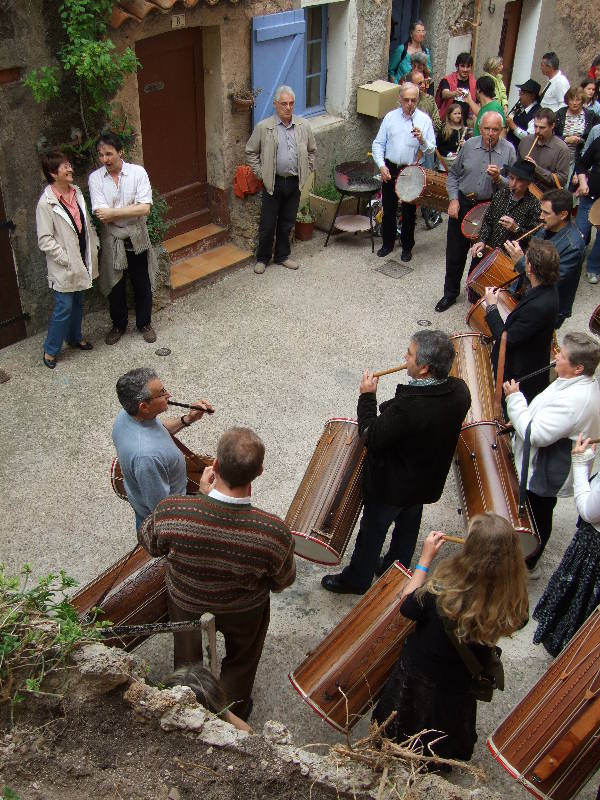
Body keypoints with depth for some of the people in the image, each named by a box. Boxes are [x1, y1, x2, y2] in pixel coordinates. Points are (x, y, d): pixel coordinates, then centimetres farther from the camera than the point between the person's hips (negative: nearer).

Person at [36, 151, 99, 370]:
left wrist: (94, 245, 6)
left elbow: (86, 222, 14)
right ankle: (50, 350, 13)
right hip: (64, 267, -7)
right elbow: (45, 240, -18)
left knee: (78, 302, 21)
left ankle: (75, 337, 41)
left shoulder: (76, 192, 3)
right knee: (64, 308, -2)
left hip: (81, 261, 7)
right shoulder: (46, 203, -20)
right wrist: (65, 259, -18)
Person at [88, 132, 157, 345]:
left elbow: (145, 208, -20)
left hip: (137, 239, 0)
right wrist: (132, 208, -16)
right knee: (115, 286, 14)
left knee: (143, 285, 12)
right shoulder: (95, 178, -8)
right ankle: (118, 325, 34)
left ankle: (144, 323, 33)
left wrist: (113, 212, -20)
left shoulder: (138, 172, -10)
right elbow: (101, 215, -17)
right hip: (112, 241, 1)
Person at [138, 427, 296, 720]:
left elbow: (148, 541, -14)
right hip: (245, 613, -1)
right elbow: (282, 582, -18)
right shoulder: (275, 532, -39)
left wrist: (201, 491, -12)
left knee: (186, 660, 35)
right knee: (240, 663, 34)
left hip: (186, 606, 1)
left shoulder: (171, 512, -39)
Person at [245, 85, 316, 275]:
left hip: (294, 182, 3)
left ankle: (282, 255, 29)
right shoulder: (263, 127, -7)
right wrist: (260, 173, -3)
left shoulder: (304, 126, 3)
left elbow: (312, 150, 18)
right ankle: (262, 258, 19)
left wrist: (306, 170, 9)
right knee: (267, 223, 3)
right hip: (273, 183, -3)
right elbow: (251, 152, 3)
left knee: (287, 222, 13)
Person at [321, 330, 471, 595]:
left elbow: (372, 438, -27)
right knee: (408, 526, 30)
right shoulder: (459, 391, -19)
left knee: (372, 530, 19)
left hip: (392, 485, -6)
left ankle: (356, 579, 42)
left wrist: (367, 397, -20)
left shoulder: (407, 407, -41)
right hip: (428, 480, 6)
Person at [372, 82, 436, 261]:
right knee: (388, 209, 12)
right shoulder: (390, 117, 2)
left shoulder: (424, 120, -3)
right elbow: (378, 144, 4)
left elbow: (431, 150, -6)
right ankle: (387, 243, 29)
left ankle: (407, 247, 23)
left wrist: (421, 140, -26)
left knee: (409, 212, 7)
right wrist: (381, 165, -9)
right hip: (390, 170, 2)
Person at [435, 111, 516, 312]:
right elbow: (453, 174, 9)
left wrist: (498, 179, -23)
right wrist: (454, 199, -2)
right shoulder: (469, 145, 0)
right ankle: (450, 293, 25)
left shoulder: (508, 151, -7)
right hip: (462, 205, 2)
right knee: (455, 253, 9)